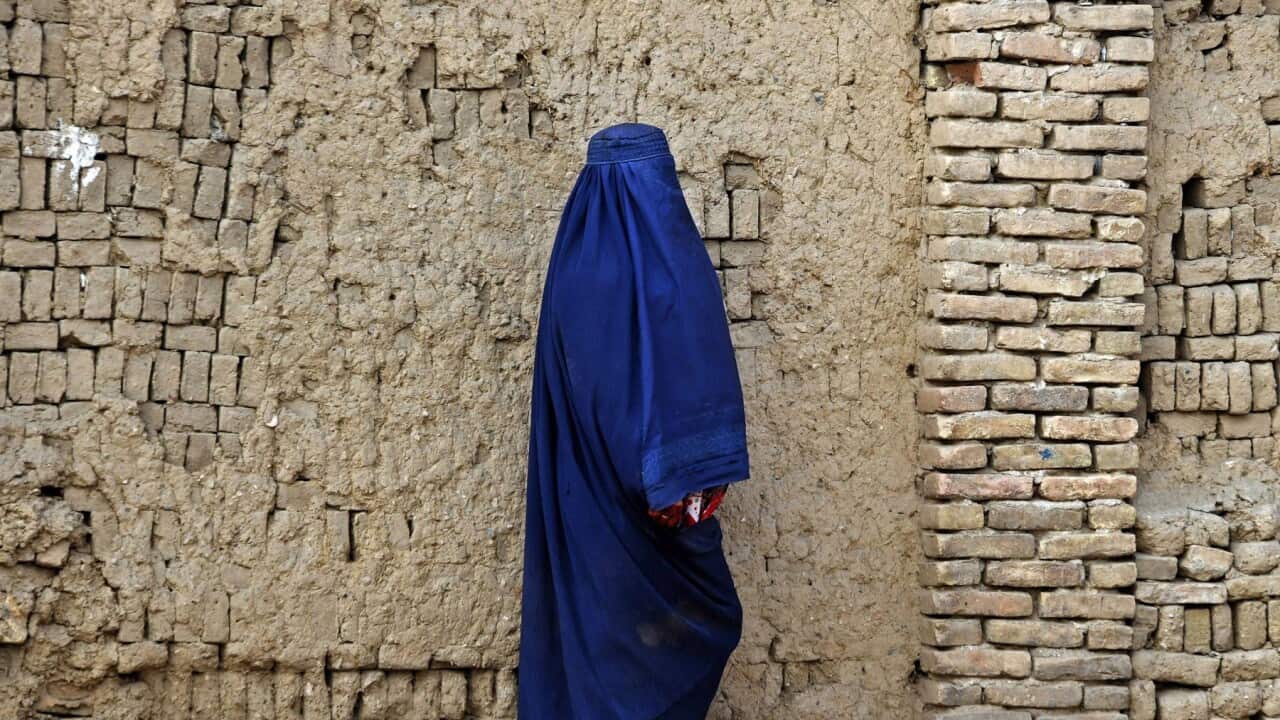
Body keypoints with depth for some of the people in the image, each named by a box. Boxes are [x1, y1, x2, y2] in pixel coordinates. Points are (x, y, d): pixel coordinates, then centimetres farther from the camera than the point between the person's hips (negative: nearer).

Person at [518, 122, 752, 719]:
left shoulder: (570, 260, 2)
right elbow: (700, 377, -16)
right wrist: (699, 482, -9)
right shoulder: (672, 261, -14)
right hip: (654, 485, -5)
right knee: (698, 620, 11)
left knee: (592, 616, 13)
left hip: (581, 489, 5)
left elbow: (560, 381, 7)